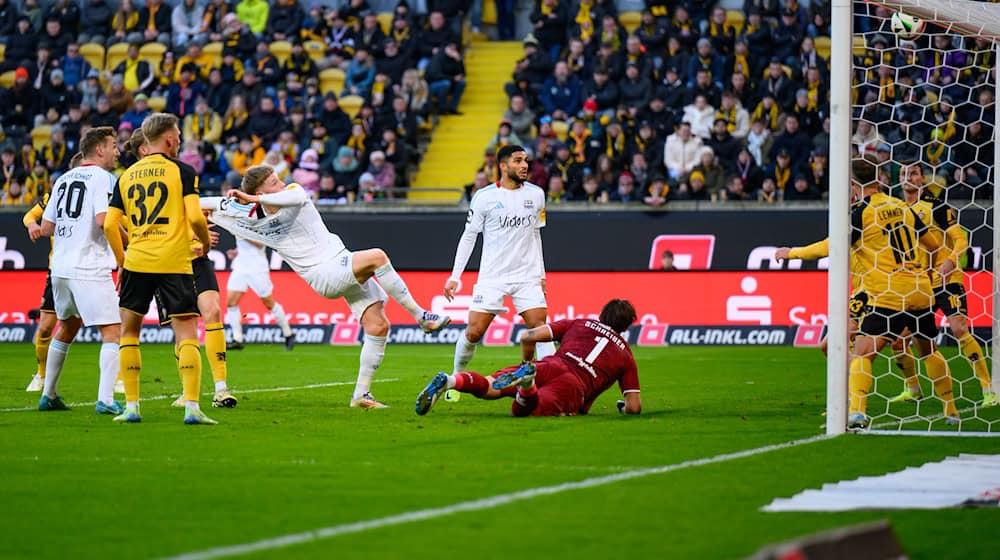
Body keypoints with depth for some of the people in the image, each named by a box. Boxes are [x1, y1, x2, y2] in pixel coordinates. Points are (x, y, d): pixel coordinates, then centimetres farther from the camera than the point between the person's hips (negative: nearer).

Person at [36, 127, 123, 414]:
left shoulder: (64, 179, 15)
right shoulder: (102, 177, -6)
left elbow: (45, 227, 16)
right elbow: (103, 218, -20)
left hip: (60, 269, 8)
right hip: (90, 269, -8)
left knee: (68, 328, 24)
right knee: (112, 332, -6)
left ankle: (48, 395, 27)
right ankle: (105, 399, -17)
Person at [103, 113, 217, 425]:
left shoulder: (127, 176, 11)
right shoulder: (182, 171, -1)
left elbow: (110, 225, 8)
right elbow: (195, 217, -11)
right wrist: (206, 242, 8)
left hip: (137, 262, 3)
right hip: (175, 263, -3)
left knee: (129, 331, 15)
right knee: (186, 334, -2)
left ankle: (131, 406, 9)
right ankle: (191, 407, -12)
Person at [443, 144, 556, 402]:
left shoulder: (536, 194, 7)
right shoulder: (484, 197, -4)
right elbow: (469, 236, 2)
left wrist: (541, 273, 17)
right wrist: (455, 276, -1)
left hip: (527, 276, 2)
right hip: (491, 277, -2)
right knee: (474, 332, -5)